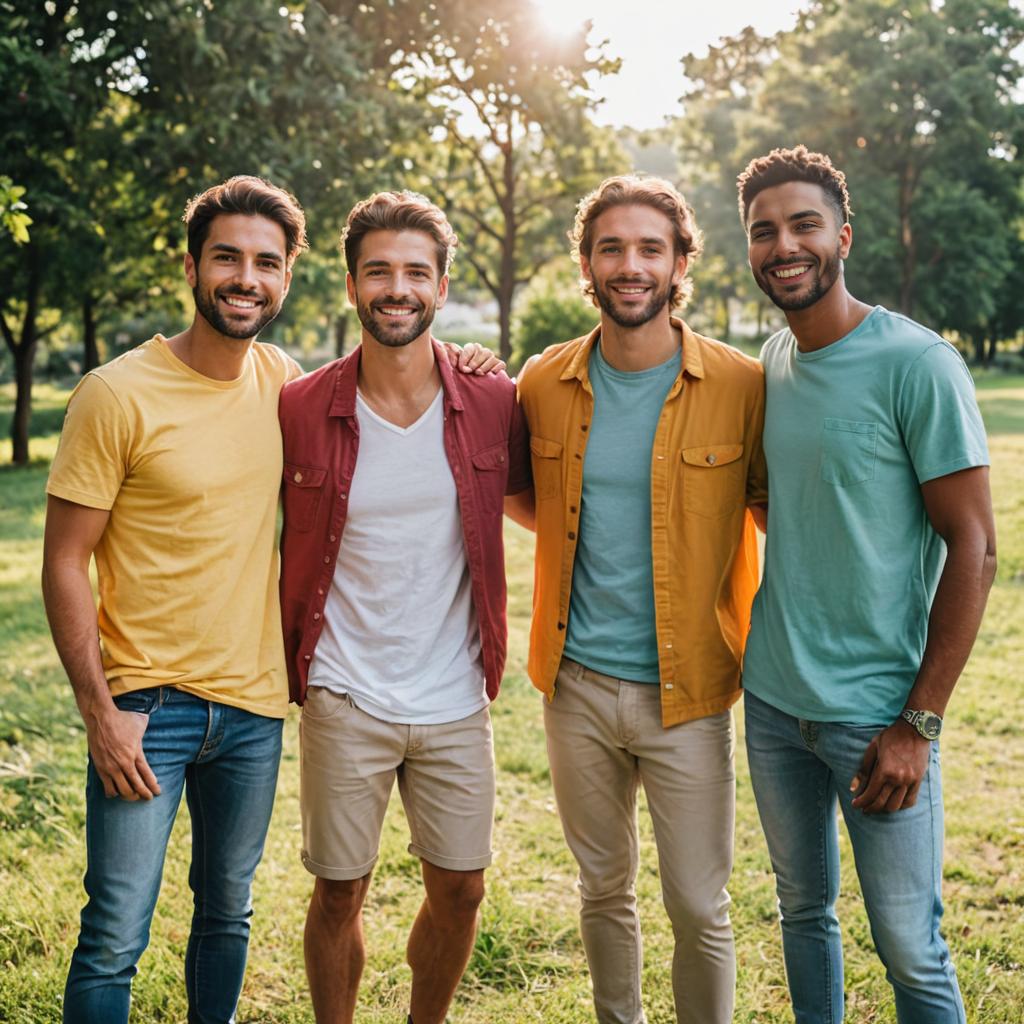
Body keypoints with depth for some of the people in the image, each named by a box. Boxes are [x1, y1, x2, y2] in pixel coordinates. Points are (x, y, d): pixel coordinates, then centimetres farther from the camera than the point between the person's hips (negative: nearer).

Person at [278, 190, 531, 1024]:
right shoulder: (300, 408, -7)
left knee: (461, 888, 13)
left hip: (456, 700, 2)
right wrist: (291, 658, 0)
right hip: (345, 698, -1)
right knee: (339, 892, 10)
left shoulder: (492, 401, -4)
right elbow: (270, 536, 5)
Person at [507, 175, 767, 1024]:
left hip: (686, 692, -3)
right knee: (604, 889, 19)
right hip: (577, 684, 3)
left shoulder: (743, 387, -9)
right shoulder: (544, 383, 1)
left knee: (699, 908, 5)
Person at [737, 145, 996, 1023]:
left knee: (910, 949, 4)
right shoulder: (770, 361, 6)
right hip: (772, 697, 6)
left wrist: (919, 723, -15)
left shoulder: (917, 364, -13)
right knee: (804, 911, 18)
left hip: (876, 712, -5)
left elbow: (973, 547, -13)